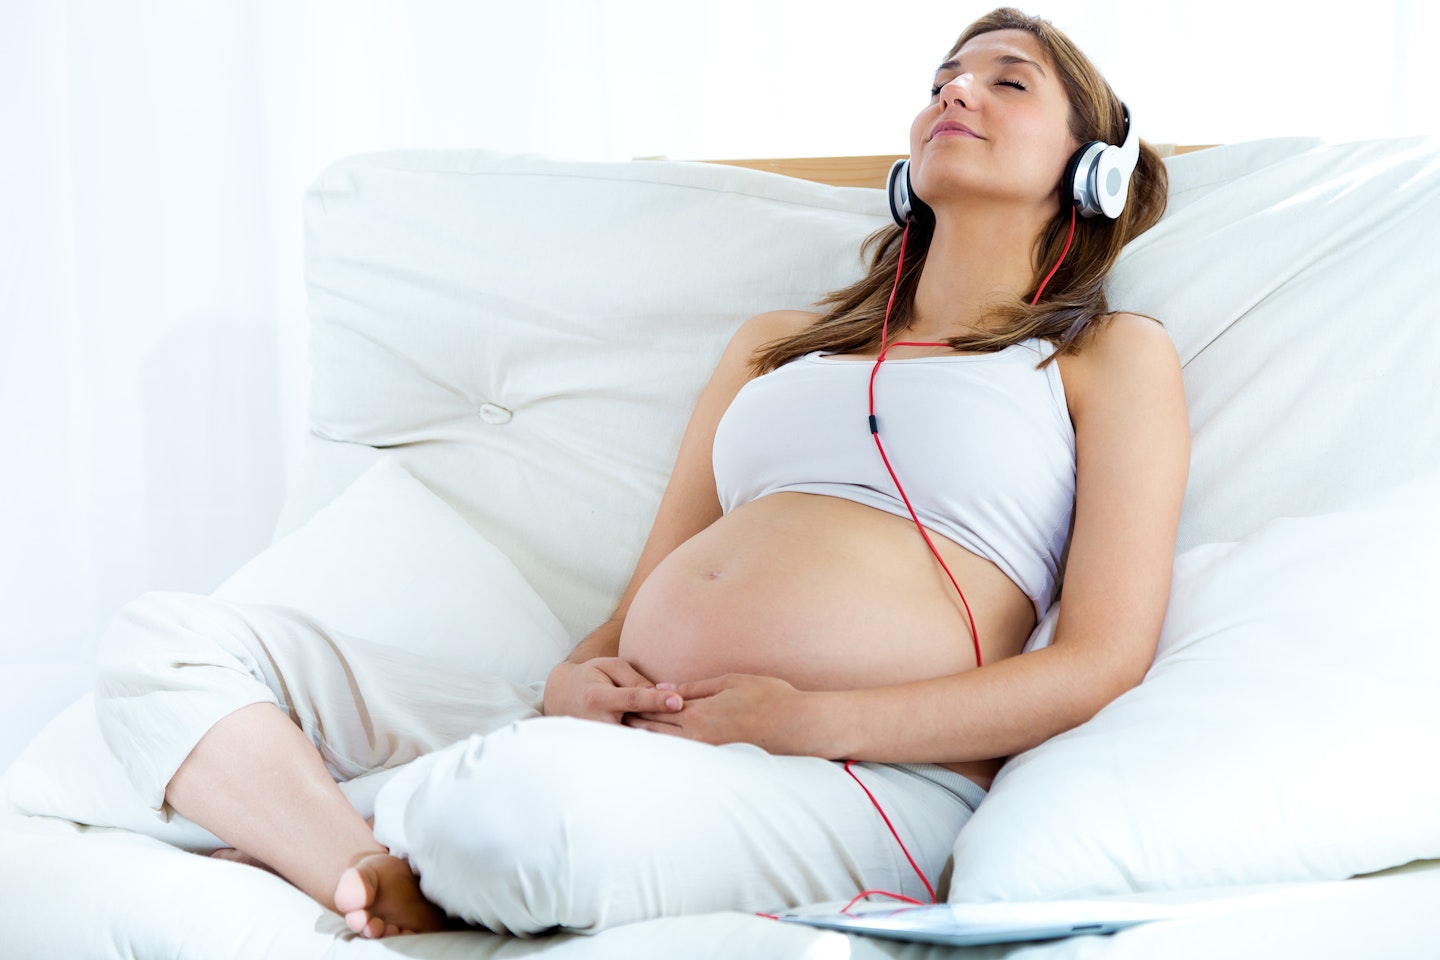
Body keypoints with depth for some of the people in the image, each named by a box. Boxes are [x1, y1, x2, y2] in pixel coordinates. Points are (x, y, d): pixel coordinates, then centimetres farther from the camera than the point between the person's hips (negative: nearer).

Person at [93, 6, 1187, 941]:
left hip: (865, 780, -6)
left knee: (527, 796, -40)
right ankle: (388, 893, -30)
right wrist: (575, 681, -1)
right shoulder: (778, 343, 30)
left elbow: (1104, 663, -1)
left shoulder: (1115, 356, 13)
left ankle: (397, 832, -9)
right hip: (633, 731, 6)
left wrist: (805, 720, -11)